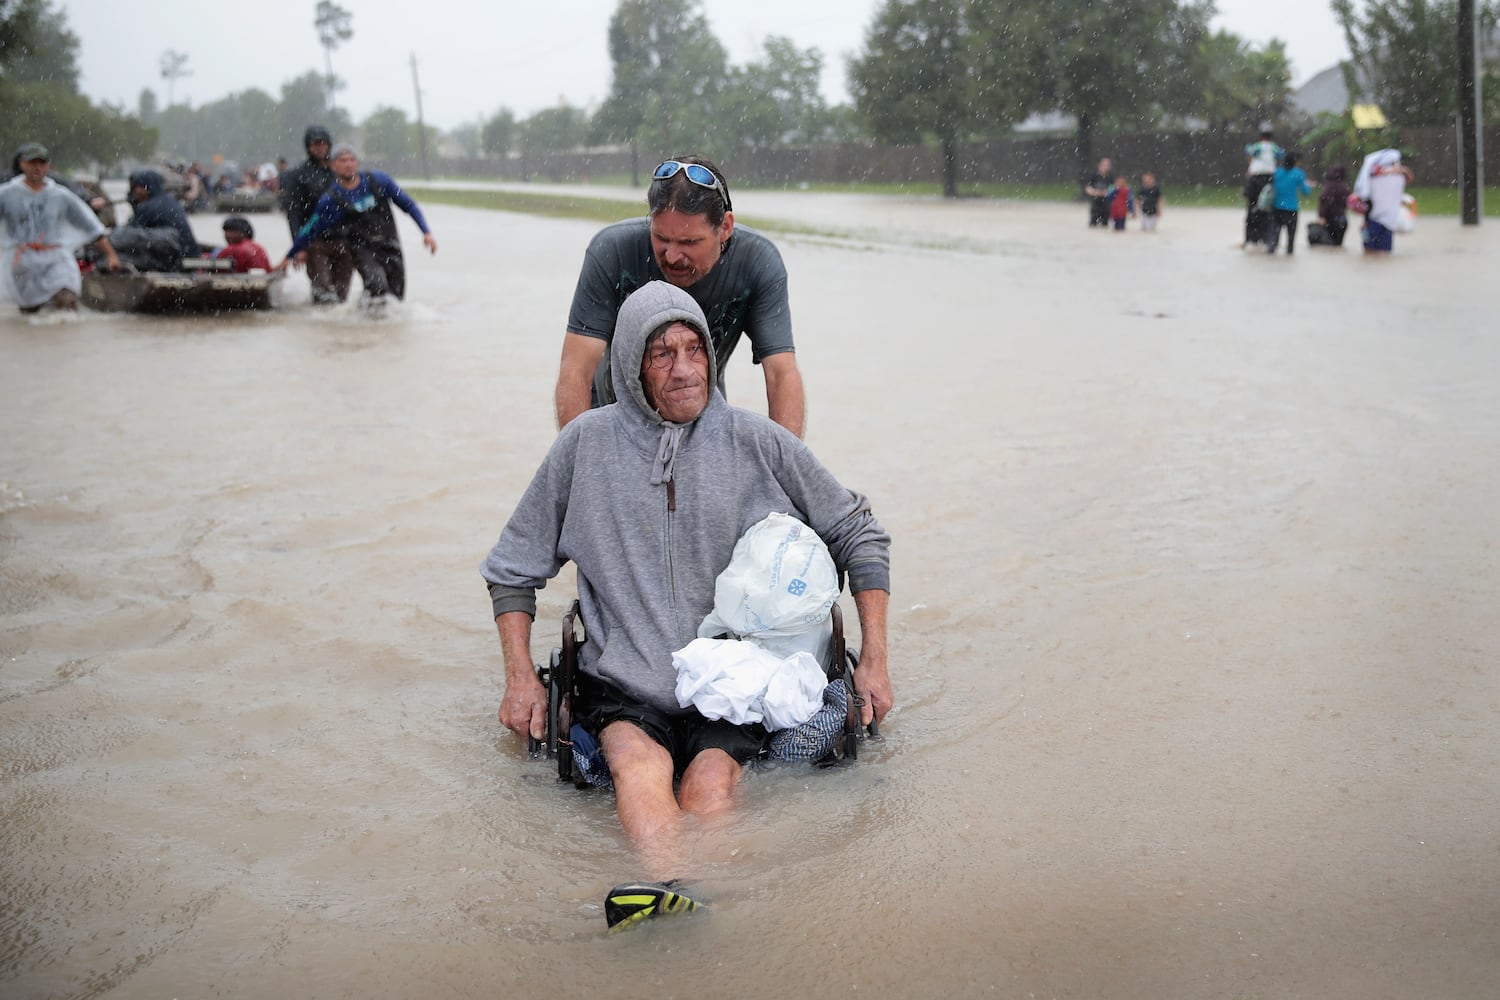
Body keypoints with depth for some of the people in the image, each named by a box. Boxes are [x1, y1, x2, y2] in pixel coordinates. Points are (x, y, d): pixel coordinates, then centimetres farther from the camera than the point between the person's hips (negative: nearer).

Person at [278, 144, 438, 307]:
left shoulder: (379, 180, -4)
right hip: (362, 249, -3)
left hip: (390, 246, 3)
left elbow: (408, 204, 3)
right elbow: (310, 231, 2)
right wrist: (288, 257, 6)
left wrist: (427, 232, -6)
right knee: (376, 283, -30)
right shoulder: (330, 200, -8)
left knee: (397, 296, 3)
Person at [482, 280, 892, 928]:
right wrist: (520, 675, 6)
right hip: (623, 680, -1)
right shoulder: (587, 444, 8)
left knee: (710, 790, -30)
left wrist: (874, 659, 9)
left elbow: (859, 535, 16)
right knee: (639, 767, -34)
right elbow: (514, 566, 17)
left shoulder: (757, 442, 7)